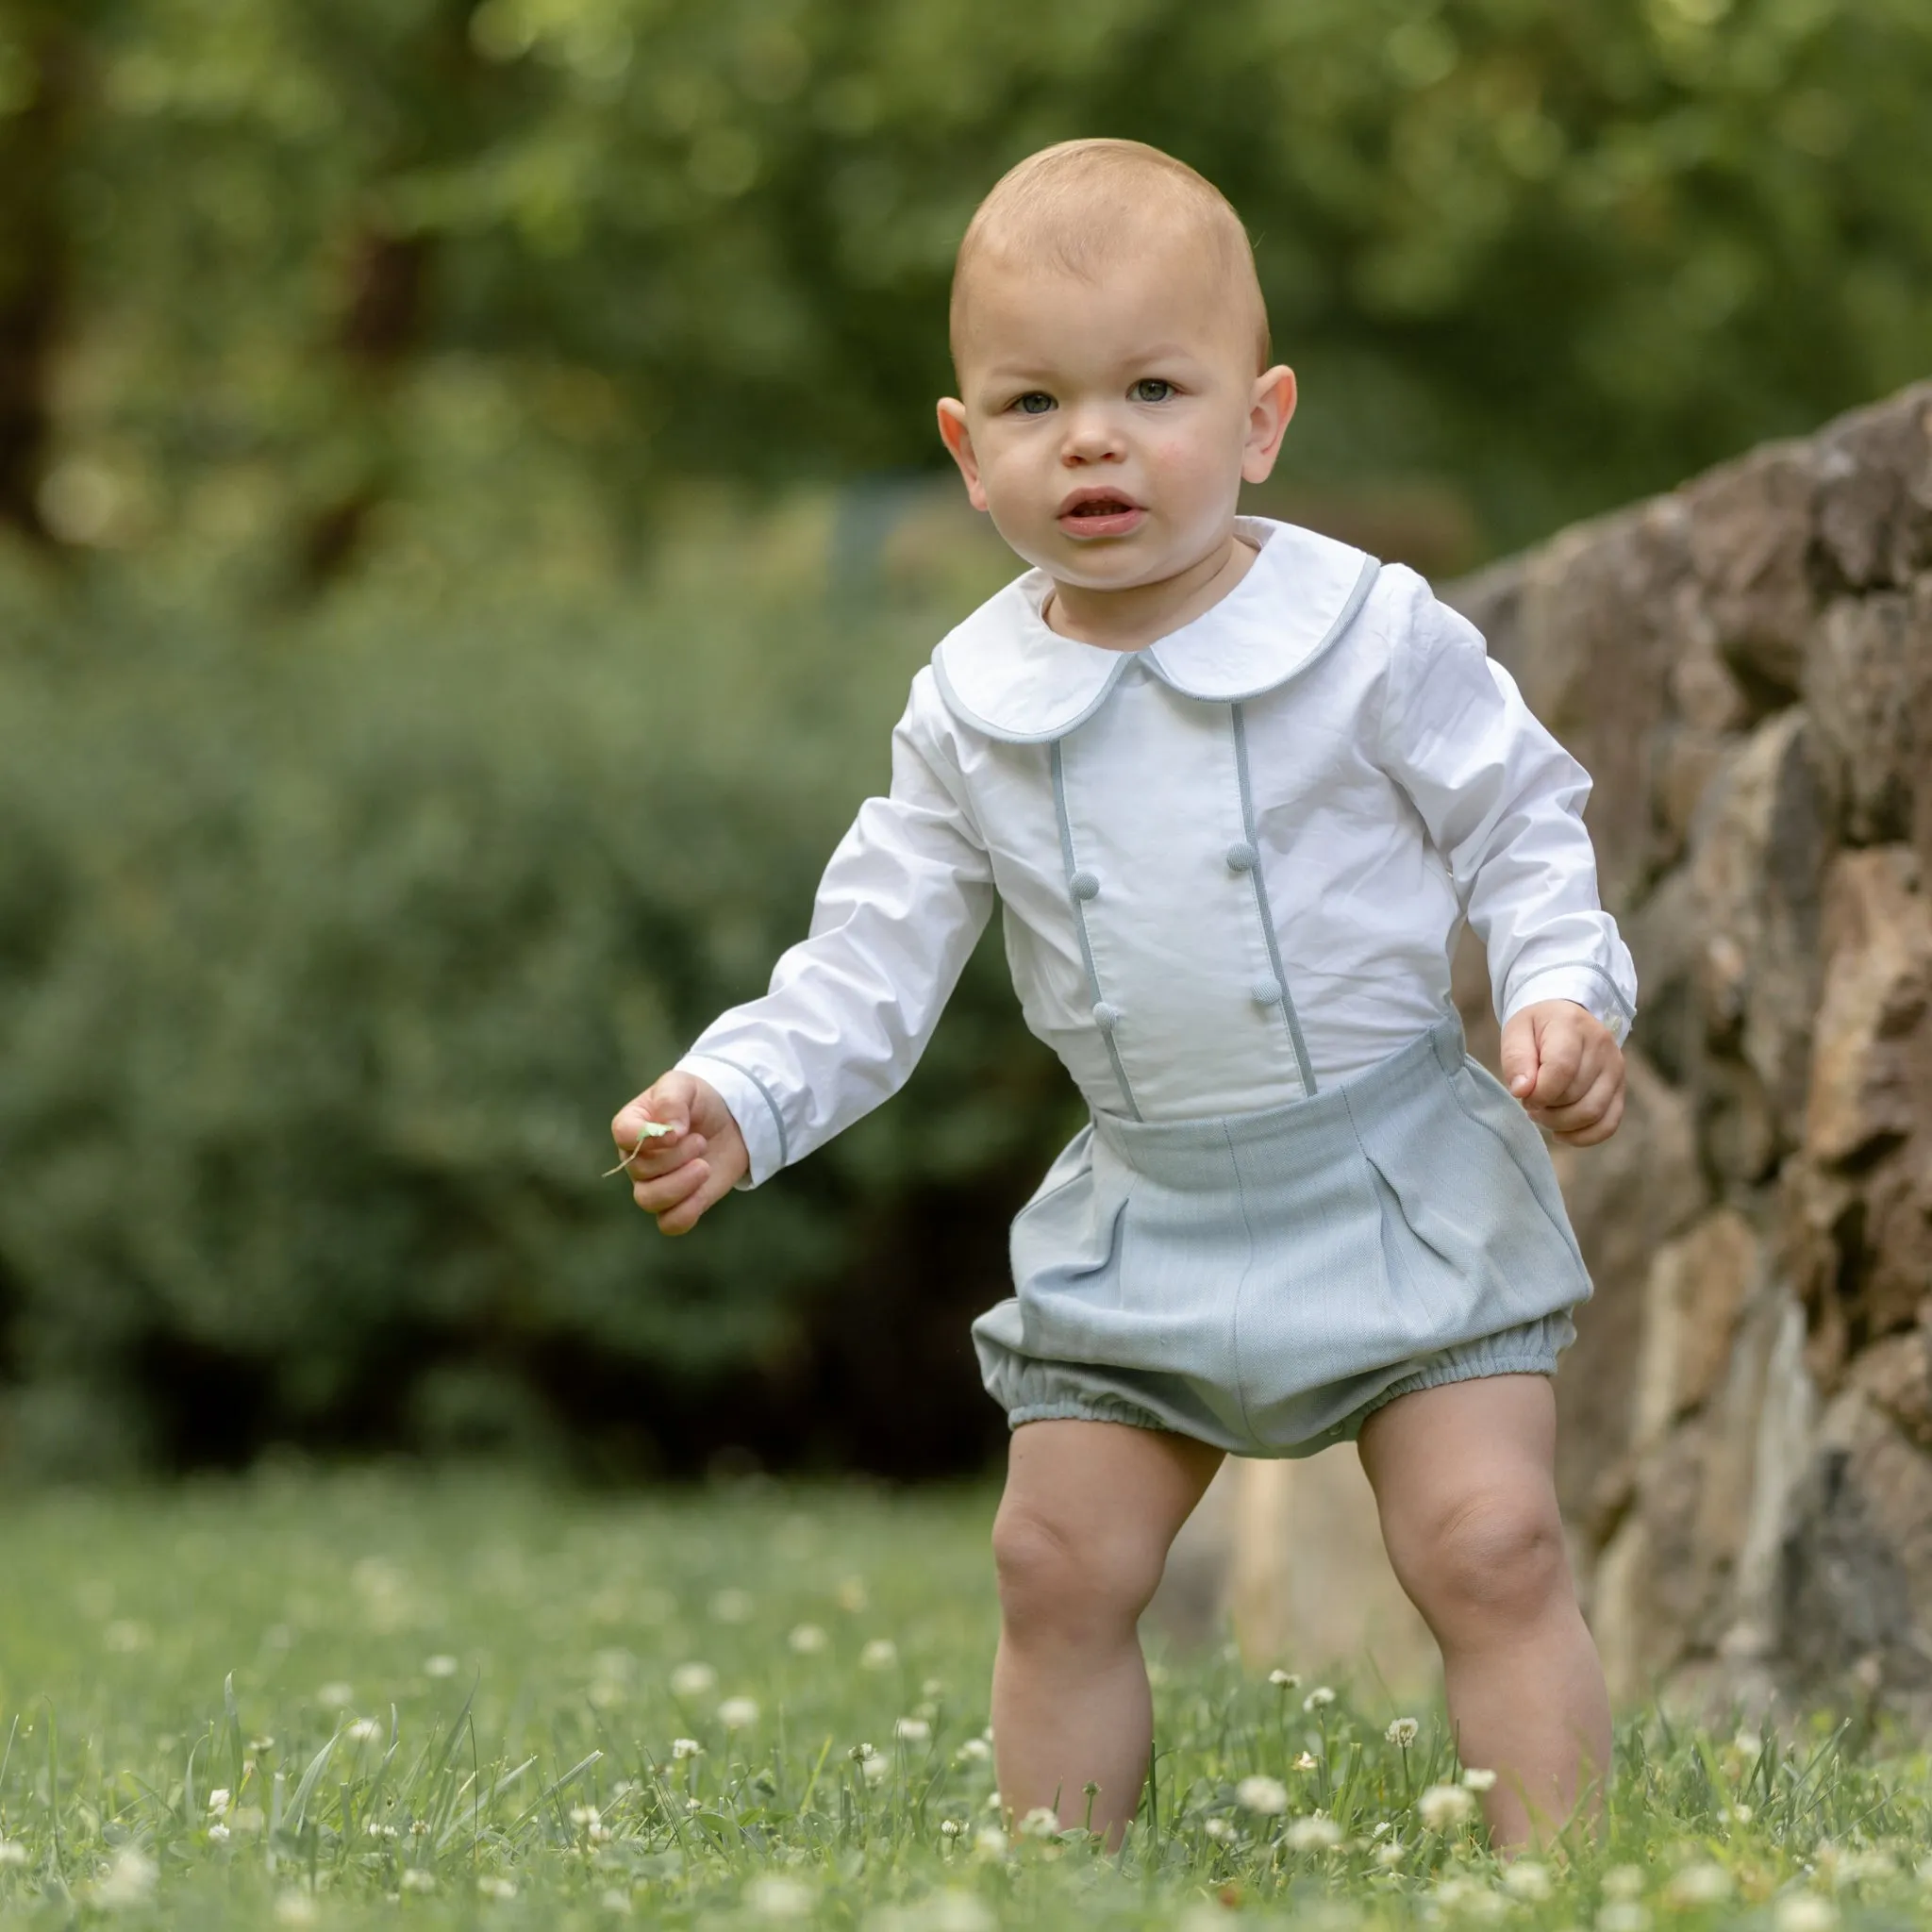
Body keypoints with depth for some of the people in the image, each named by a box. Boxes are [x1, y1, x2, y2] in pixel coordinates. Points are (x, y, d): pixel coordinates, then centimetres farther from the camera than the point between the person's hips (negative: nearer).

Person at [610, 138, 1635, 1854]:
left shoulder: (1374, 634, -9)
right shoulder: (972, 710, 1)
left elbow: (1524, 827, -2)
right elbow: (873, 961, 5)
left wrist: (1565, 998, -19)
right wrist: (739, 1098, -10)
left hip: (1396, 1181, -4)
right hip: (1143, 1224, 4)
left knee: (1489, 1547, -11)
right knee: (1058, 1565, 4)